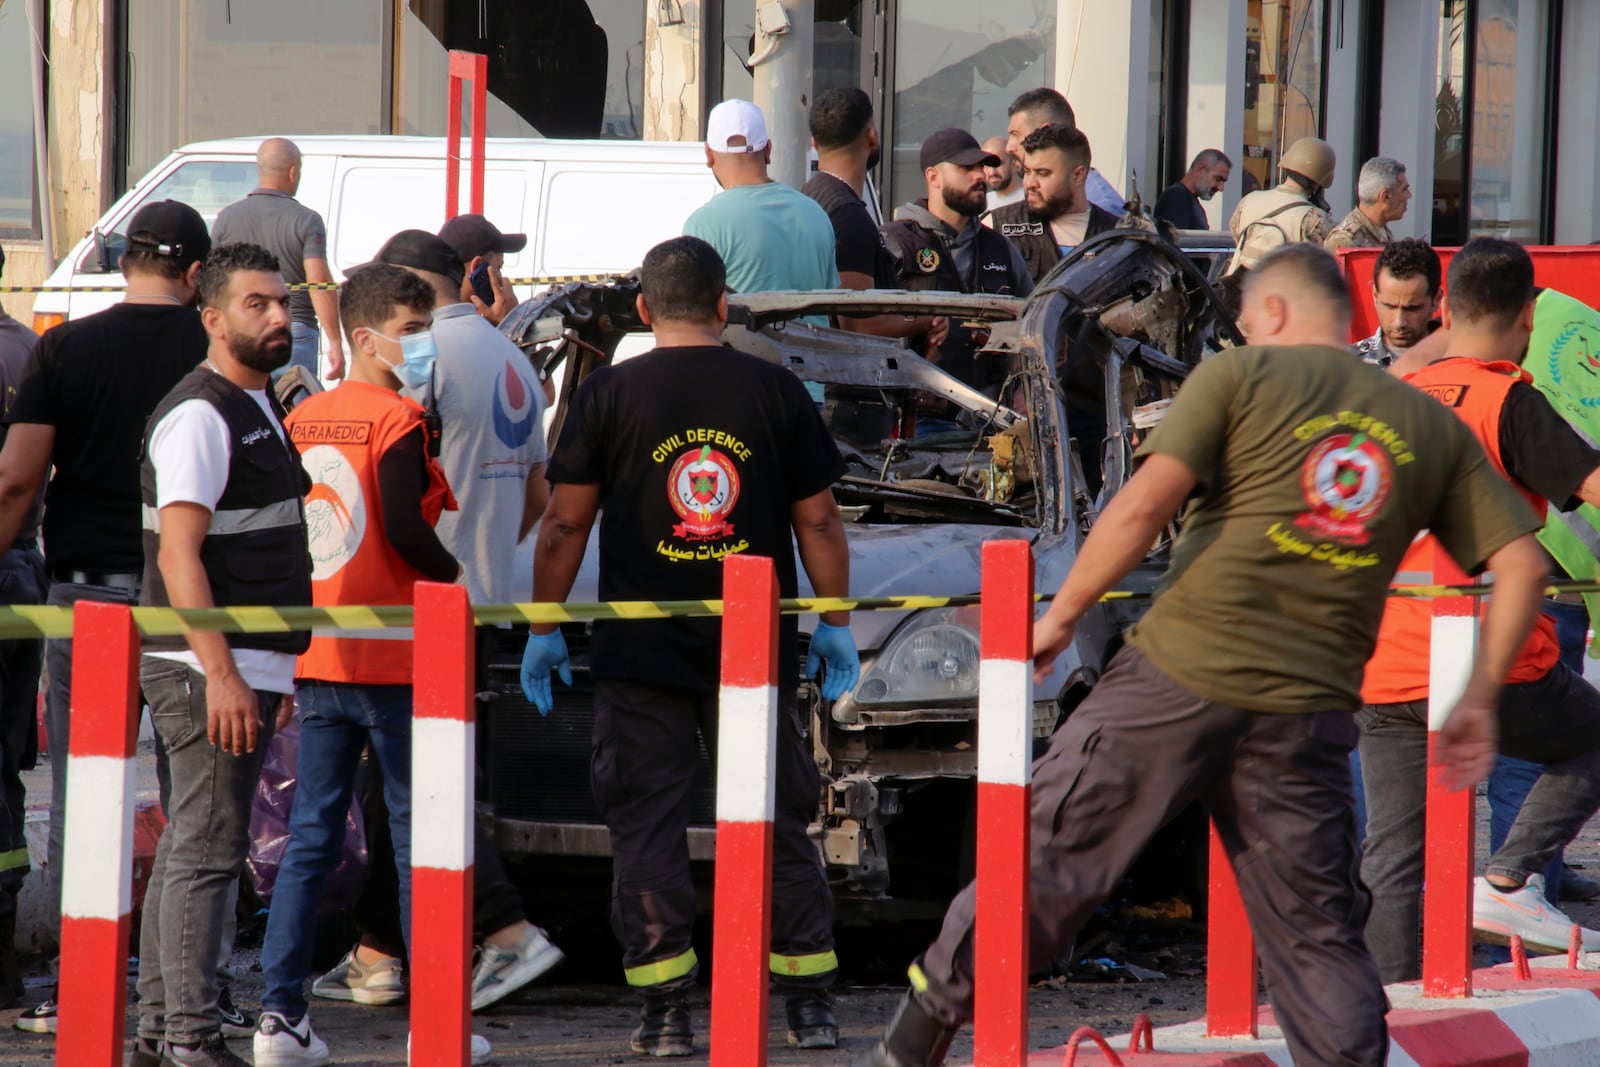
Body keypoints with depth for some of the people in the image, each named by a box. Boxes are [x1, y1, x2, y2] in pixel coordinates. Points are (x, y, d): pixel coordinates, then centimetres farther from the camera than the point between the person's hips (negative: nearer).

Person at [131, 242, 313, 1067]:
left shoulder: (257, 409, 18)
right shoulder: (200, 416, -13)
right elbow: (179, 553, -19)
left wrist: (276, 670, 23)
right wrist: (221, 673, -25)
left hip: (248, 666, 10)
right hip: (209, 670, -10)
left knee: (189, 848, 11)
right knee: (206, 852, -10)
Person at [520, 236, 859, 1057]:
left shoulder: (609, 394, -1)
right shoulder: (775, 391, 3)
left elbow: (565, 523, -1)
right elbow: (818, 521, 5)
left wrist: (544, 630, 6)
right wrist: (835, 623, 12)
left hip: (641, 652, -2)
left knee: (647, 827, 3)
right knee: (777, 821, 10)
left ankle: (667, 1012, -2)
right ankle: (809, 1004, 10)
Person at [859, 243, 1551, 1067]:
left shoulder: (1239, 377, 3)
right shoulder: (1432, 427, 14)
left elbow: (1144, 504, -9)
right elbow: (1522, 565, 8)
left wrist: (1061, 614, 1)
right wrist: (1478, 702, 15)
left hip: (1180, 674, -3)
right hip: (1308, 711, 3)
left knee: (1045, 852, 8)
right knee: (1316, 935, 9)